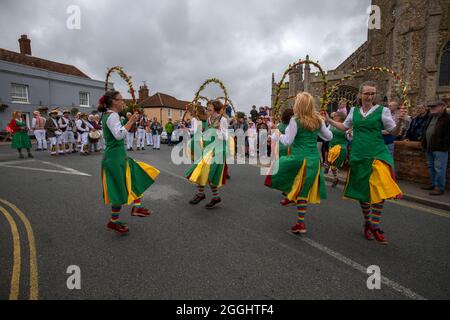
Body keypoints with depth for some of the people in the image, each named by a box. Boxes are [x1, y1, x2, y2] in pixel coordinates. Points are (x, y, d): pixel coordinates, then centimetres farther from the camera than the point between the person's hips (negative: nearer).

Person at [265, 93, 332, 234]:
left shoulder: (295, 120, -10)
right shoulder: (318, 120, 6)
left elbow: (287, 141, -11)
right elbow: (329, 136, 16)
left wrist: (278, 135, 7)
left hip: (298, 159, -6)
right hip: (314, 159, 6)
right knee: (304, 191, 12)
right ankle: (301, 223, 19)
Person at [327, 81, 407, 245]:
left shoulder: (382, 110, 0)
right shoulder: (354, 111, 9)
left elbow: (394, 132, 1)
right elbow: (344, 127, 24)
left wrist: (400, 121, -17)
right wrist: (329, 120, 18)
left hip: (377, 154, -3)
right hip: (358, 156, 3)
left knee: (379, 190, -12)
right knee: (362, 190, 11)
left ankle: (375, 227, 7)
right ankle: (367, 223, 31)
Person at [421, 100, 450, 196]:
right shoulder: (431, 117, 17)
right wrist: (424, 143, 17)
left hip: (440, 148, -9)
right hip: (429, 148, 9)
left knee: (439, 168, -5)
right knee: (431, 167, 16)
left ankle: (440, 188, 1)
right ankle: (434, 184, 27)